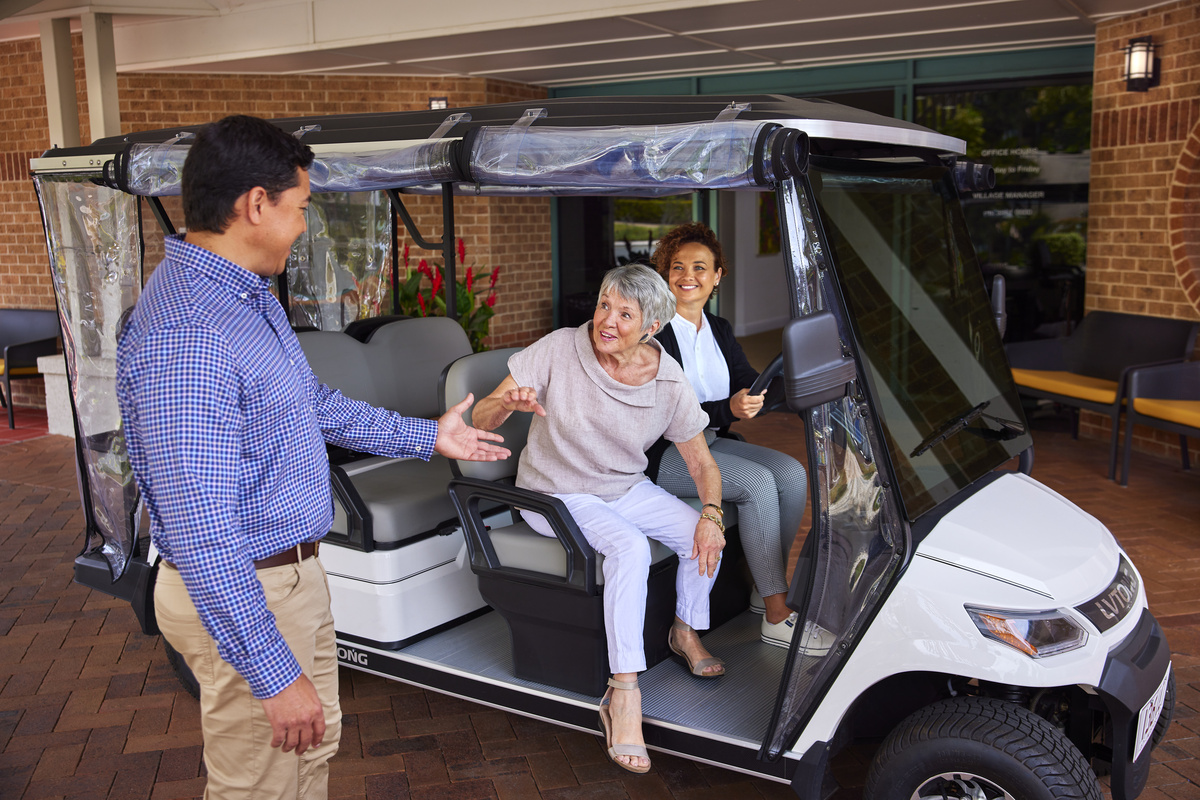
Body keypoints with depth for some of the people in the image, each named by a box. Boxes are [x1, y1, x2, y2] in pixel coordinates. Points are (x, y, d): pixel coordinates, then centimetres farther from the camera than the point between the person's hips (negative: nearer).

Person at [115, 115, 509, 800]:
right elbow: (200, 531, -31)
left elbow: (312, 402, 21)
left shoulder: (251, 296, 6)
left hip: (293, 571, 10)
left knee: (316, 740, 25)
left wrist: (426, 436, 24)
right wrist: (274, 674, -28)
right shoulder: (185, 334, -29)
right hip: (244, 595, -10)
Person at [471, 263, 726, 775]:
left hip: (626, 489, 4)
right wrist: (508, 402, -41)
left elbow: (702, 465, -2)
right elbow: (481, 420, -18)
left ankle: (686, 631, 14)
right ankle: (624, 695, -26)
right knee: (629, 545, -31)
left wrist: (711, 514, -21)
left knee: (704, 536, -16)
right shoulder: (558, 351, -19)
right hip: (556, 496, -4)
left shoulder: (668, 383, -12)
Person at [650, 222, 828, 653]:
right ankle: (776, 616, -16)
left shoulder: (719, 330, 10)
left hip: (708, 442, 8)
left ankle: (766, 586, 4)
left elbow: (751, 388, 0)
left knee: (792, 473, -10)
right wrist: (727, 409, -35)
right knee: (757, 482, -24)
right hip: (659, 454, -8)